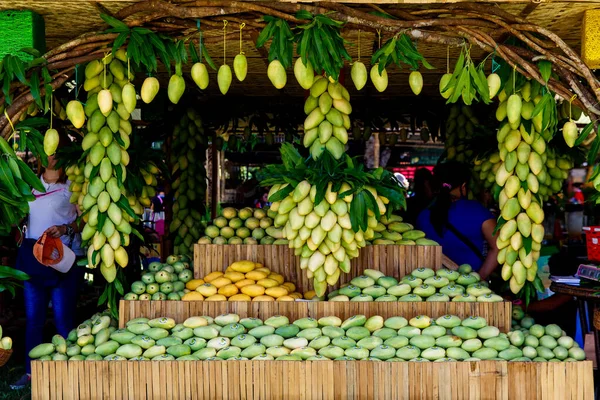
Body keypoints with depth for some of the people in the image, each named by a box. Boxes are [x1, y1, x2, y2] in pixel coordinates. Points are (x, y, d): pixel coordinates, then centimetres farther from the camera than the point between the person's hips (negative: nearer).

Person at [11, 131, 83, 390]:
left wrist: (65, 229, -21)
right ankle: (31, 371, 18)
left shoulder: (72, 184, -4)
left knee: (63, 318, -2)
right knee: (33, 317, 9)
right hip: (33, 257, 5)